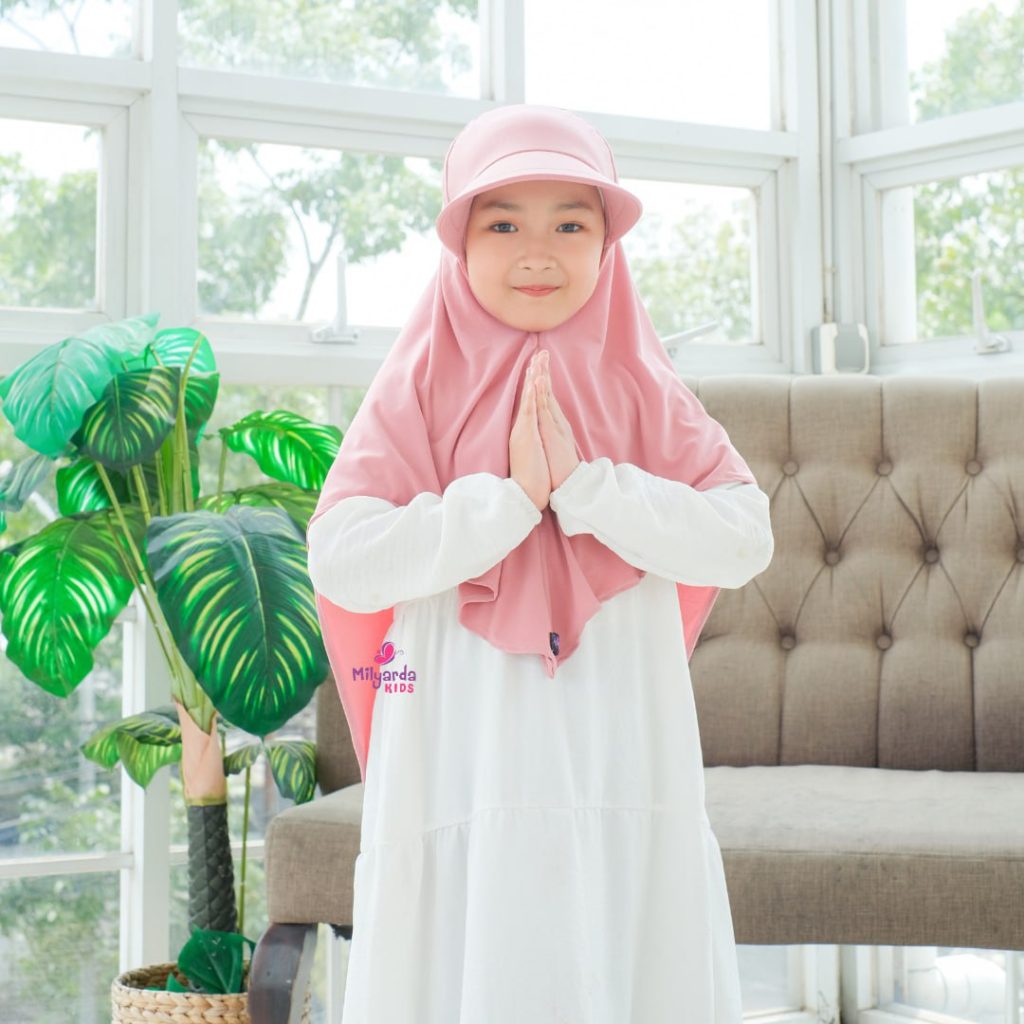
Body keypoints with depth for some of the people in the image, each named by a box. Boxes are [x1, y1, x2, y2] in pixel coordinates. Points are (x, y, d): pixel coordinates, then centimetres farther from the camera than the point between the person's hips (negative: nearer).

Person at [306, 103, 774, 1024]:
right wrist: (510, 498, -16)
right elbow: (341, 561, -12)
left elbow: (744, 541, -6)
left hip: (622, 779, 2)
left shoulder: (646, 394, 6)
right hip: (461, 777, -1)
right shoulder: (416, 394, 1)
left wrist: (585, 484, -15)